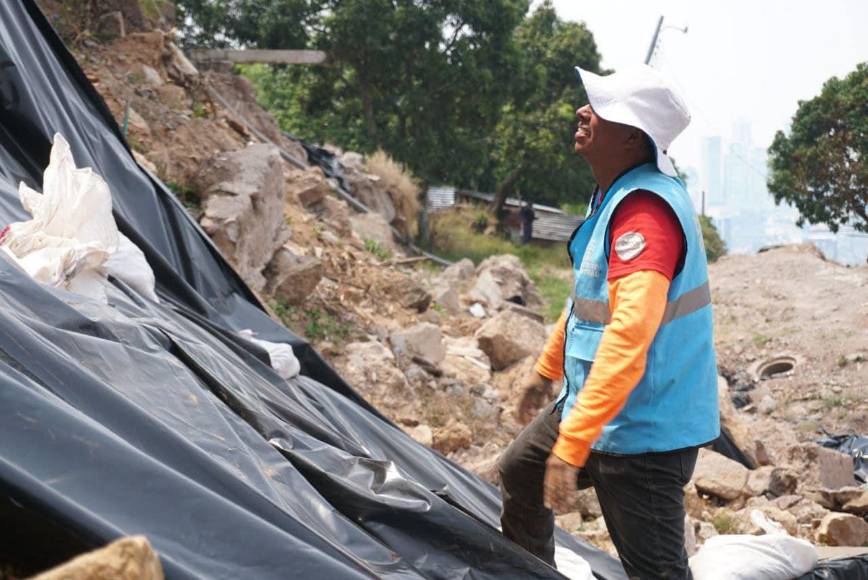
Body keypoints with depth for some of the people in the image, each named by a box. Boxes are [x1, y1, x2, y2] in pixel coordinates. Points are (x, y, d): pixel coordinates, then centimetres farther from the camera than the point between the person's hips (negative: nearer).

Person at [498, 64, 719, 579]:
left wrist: (571, 443, -38)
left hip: (641, 430, -11)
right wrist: (547, 368, 31)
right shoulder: (619, 194, 6)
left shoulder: (646, 211, -27)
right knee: (520, 473, 29)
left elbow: (629, 337, -36)